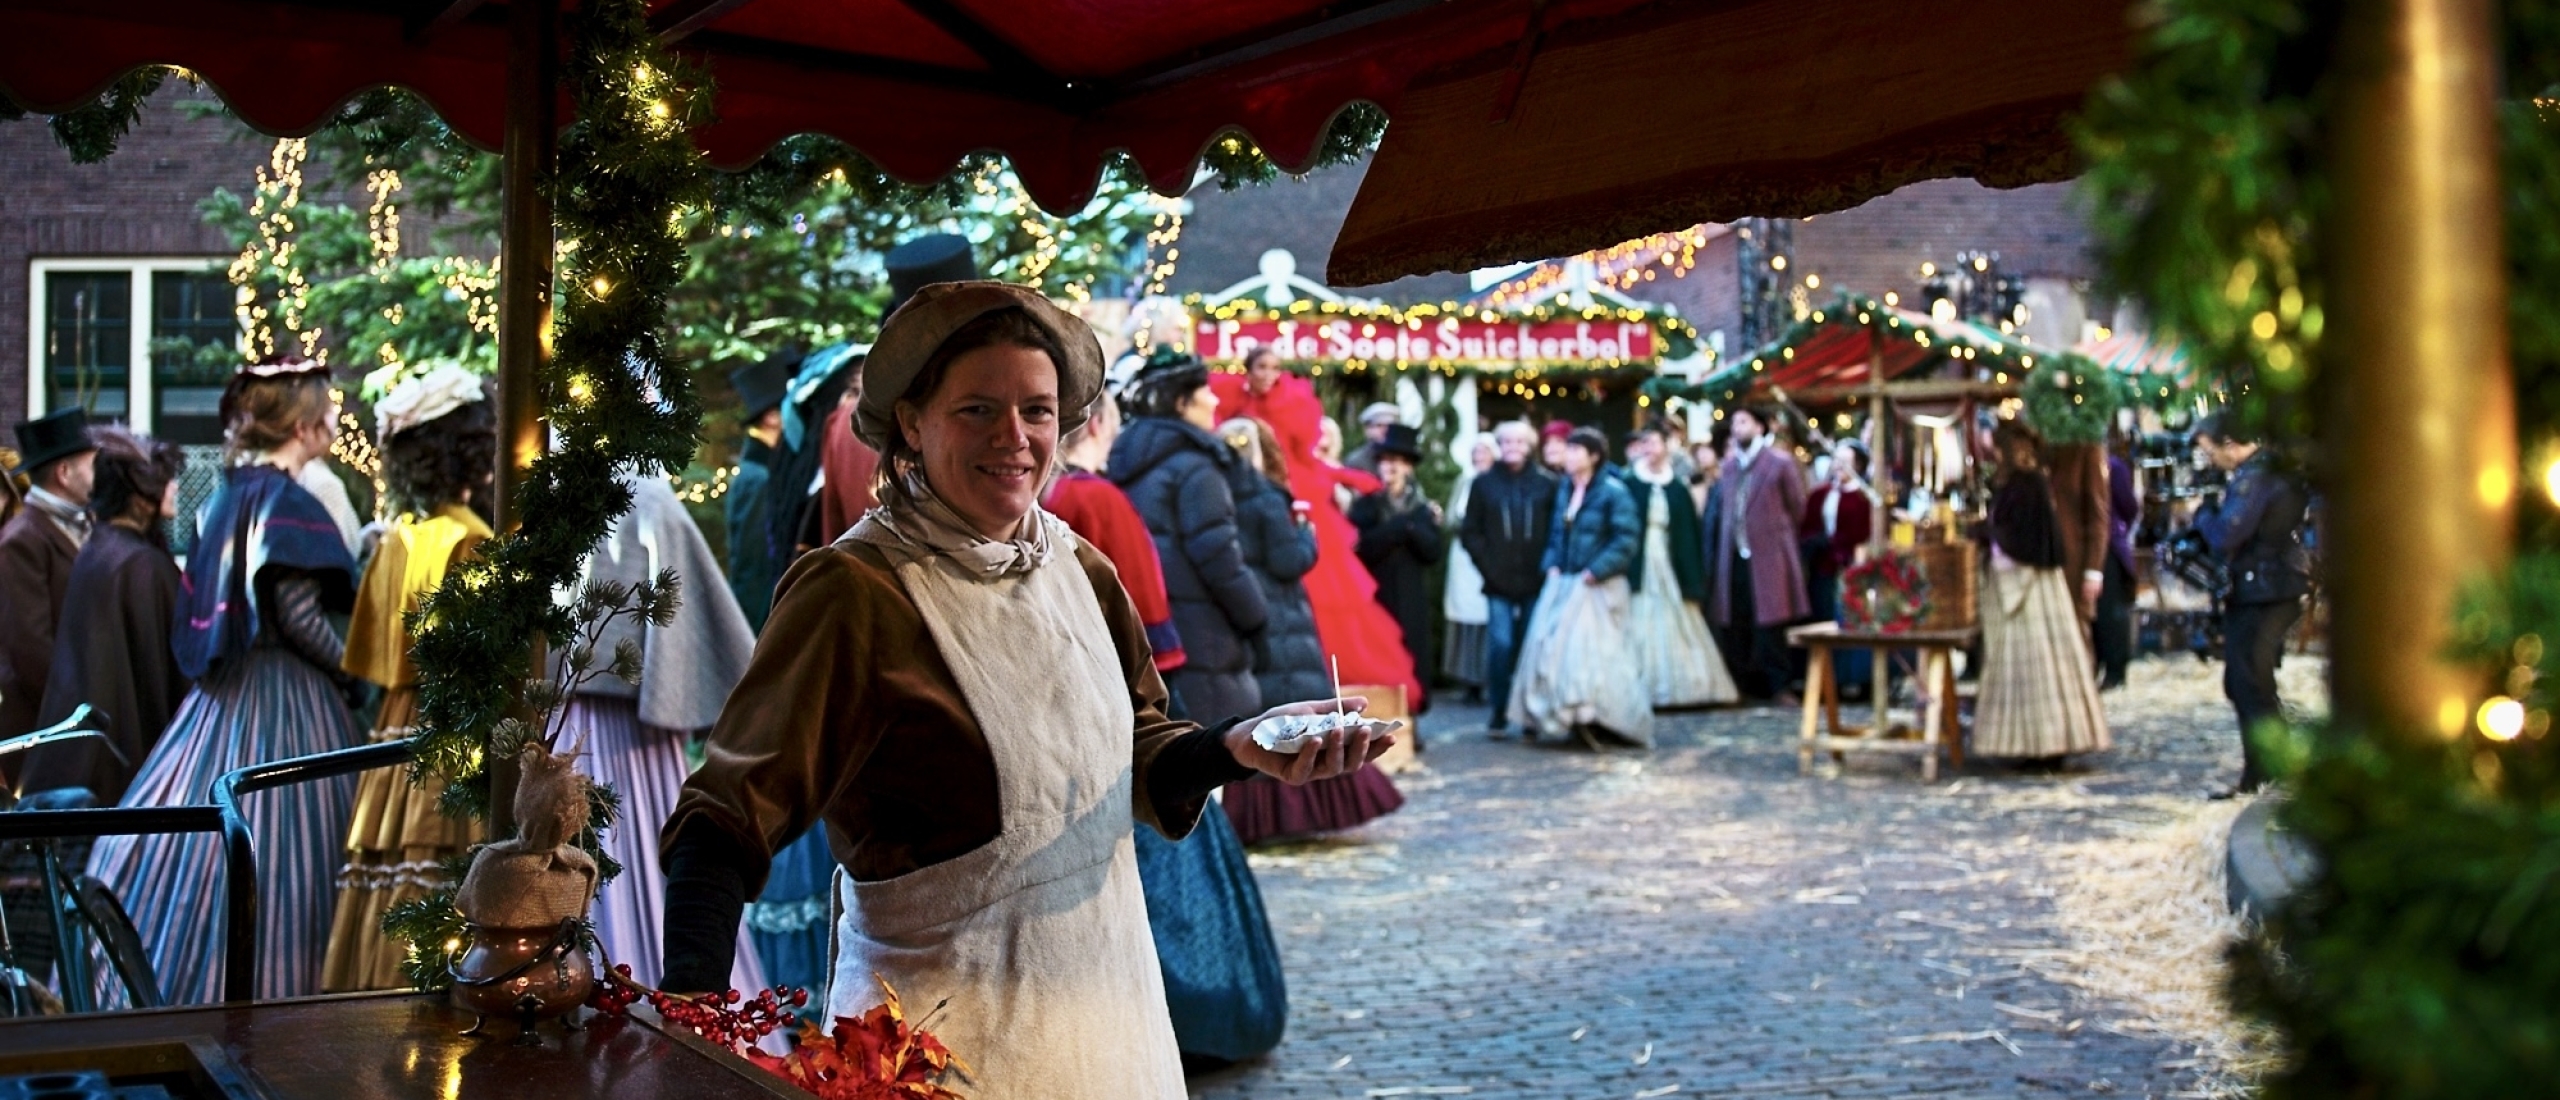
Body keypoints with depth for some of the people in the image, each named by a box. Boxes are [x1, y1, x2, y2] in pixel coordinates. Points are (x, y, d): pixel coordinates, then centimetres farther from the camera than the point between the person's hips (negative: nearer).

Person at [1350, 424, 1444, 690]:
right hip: (1375, 597, -2)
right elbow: (1363, 546, -12)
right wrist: (1405, 525, -14)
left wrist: (1415, 527, -17)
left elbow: (1433, 552, -2)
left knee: (1411, 665, 1)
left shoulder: (1422, 508, 10)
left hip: (1412, 601, 2)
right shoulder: (1366, 504, 4)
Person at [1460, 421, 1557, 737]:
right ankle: (1498, 712, 4)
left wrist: (1548, 567, -6)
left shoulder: (1547, 483, 5)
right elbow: (1470, 532, 7)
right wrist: (1489, 566, -3)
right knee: (1501, 643, -7)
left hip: (1536, 580, 0)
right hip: (1499, 582, 0)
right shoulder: (1484, 483, 7)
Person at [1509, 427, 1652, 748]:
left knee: (1590, 651, -8)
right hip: (1562, 585, 6)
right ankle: (1539, 715, 8)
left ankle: (1589, 718, -2)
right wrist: (1551, 565, 4)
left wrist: (1595, 571, -17)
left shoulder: (1612, 492, -10)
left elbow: (1627, 539, -15)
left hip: (1596, 588, -6)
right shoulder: (1564, 489, 11)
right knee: (1550, 647, 3)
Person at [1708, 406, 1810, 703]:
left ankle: (1778, 685, -1)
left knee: (1769, 623, -7)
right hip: (1735, 554, 5)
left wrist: (1773, 527, 10)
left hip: (1768, 553, -5)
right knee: (1740, 625, 6)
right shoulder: (1730, 464, 13)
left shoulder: (1780, 462, -4)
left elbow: (1797, 506, 3)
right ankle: (1749, 684, 14)